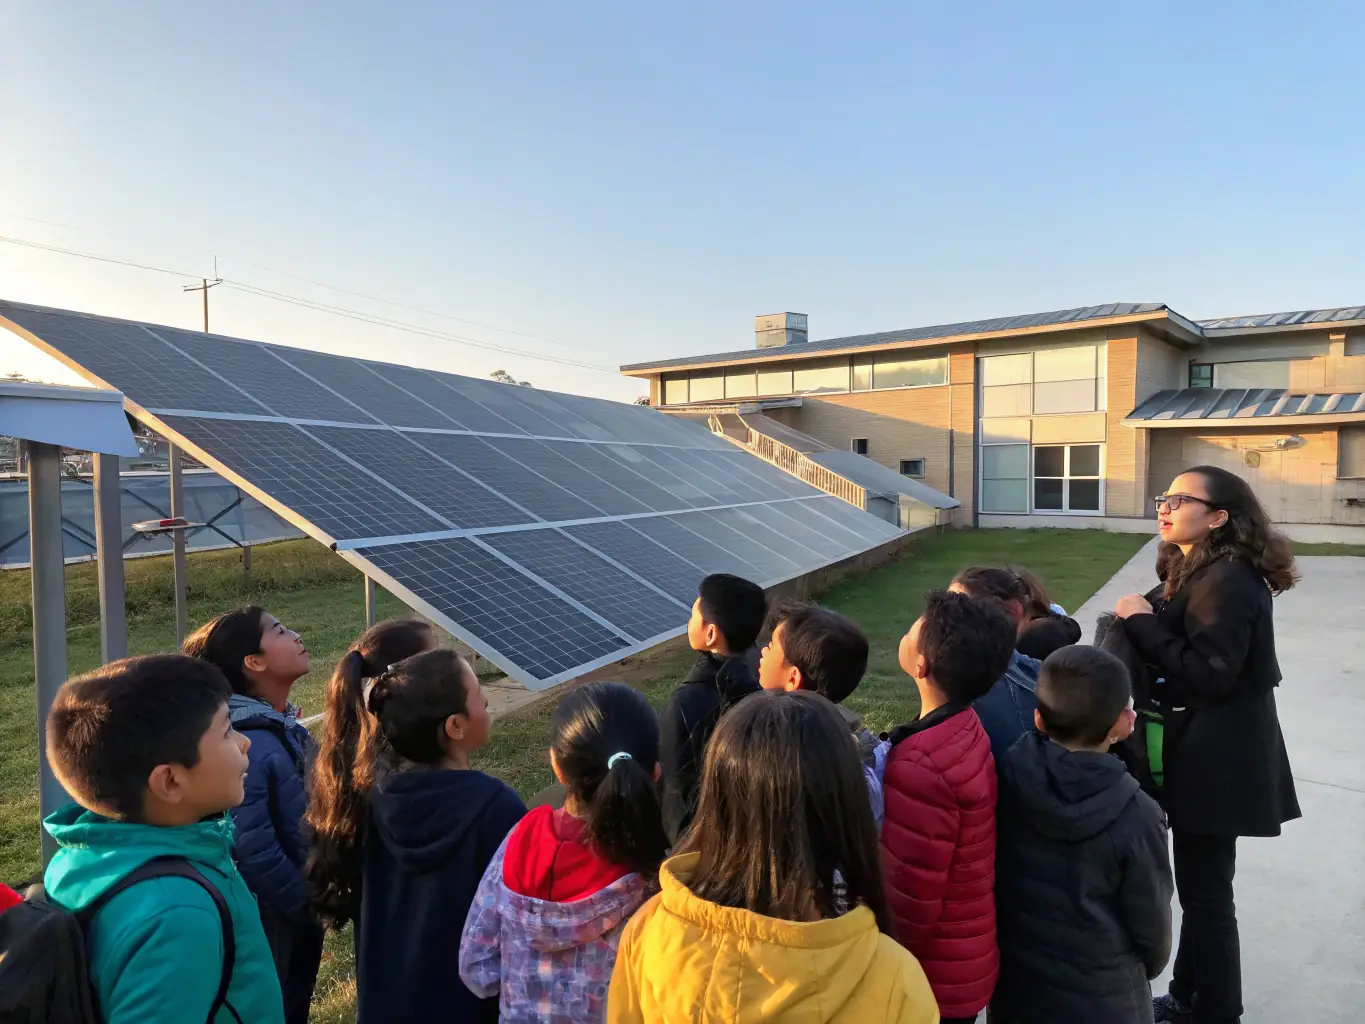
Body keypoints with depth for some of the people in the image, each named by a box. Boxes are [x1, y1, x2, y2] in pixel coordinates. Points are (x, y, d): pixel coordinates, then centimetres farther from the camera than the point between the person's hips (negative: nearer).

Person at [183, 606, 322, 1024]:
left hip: (301, 904, 8)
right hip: (277, 915, -8)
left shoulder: (282, 724, 1)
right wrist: (306, 904, -17)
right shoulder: (245, 744, -29)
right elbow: (253, 849, -29)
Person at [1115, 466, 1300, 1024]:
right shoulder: (1200, 573, 12)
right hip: (1205, 753, 10)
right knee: (1199, 886, 21)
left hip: (1217, 761, -10)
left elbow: (1212, 671, -25)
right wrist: (1146, 617, -3)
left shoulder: (1226, 580, -20)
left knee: (1205, 892, 4)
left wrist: (1142, 623, -20)